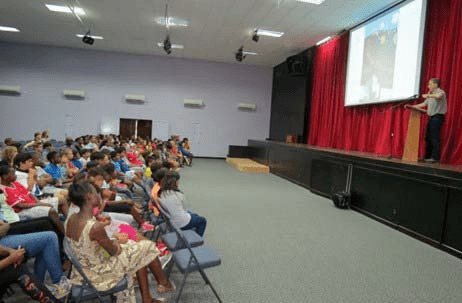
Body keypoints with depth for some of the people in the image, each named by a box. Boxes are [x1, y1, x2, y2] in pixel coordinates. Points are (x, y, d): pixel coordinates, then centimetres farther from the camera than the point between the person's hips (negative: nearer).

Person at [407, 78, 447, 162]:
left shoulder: (440, 92, -7)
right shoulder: (431, 95, 21)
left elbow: (439, 96, -32)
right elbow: (424, 104, 22)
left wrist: (428, 95, -26)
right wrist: (412, 106, 16)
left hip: (437, 117, -9)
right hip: (432, 118, 9)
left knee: (434, 137, -11)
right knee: (428, 137, 8)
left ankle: (435, 157, -8)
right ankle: (427, 156, 14)